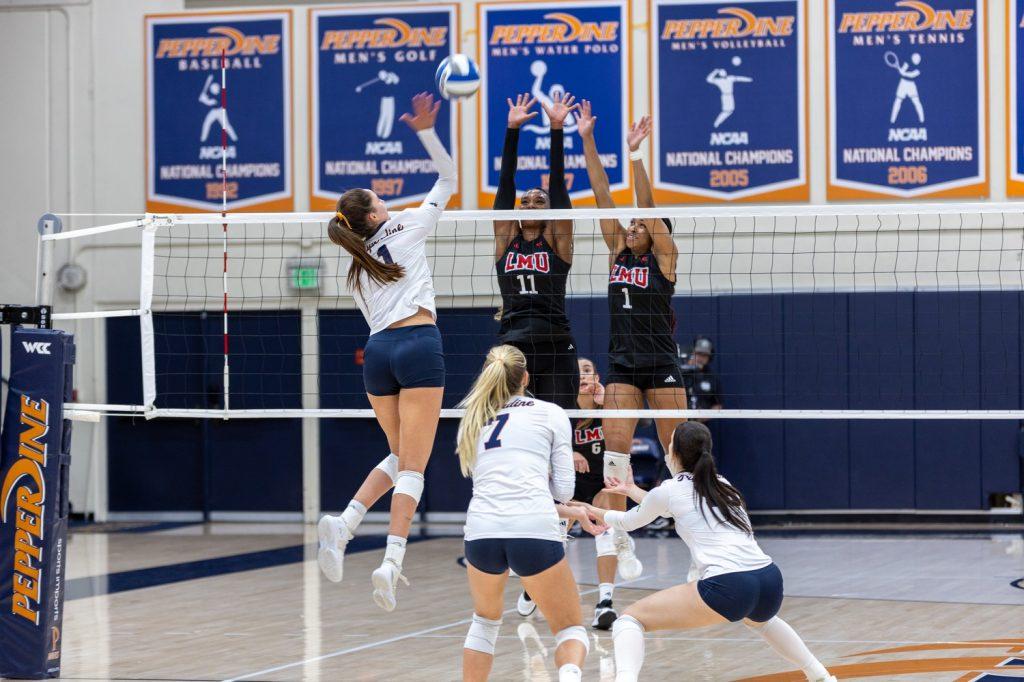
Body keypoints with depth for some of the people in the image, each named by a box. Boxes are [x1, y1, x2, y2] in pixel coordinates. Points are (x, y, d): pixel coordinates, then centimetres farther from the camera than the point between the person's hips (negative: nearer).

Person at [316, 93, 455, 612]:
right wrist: (426, 131, 8)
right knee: (413, 465, -7)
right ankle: (390, 563, -19)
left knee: (399, 457, 20)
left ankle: (343, 523, -3)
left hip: (377, 352, 6)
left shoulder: (357, 270, 20)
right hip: (419, 345, -6)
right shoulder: (406, 229, 6)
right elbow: (448, 180, 13)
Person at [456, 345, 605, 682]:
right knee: (571, 630, 11)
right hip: (534, 531, -3)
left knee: (486, 619, 32)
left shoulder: (475, 421, 24)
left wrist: (569, 513, 35)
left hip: (482, 530, 3)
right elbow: (563, 489, 9)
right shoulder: (551, 414, 14)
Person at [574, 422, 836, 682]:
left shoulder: (670, 490, 8)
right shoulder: (722, 485, 24)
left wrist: (599, 514, 49)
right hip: (771, 582, 7)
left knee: (629, 620, 2)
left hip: (726, 588, -7)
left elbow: (630, 521, 29)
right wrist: (632, 490, 55)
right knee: (760, 619, 44)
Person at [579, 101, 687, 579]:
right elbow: (602, 195, 2)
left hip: (661, 364, -4)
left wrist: (634, 154, -22)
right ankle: (618, 538, -8)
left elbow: (647, 205, -14)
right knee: (616, 444, -9)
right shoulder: (618, 252, 9)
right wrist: (586, 141, -2)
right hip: (622, 364, 4)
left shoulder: (663, 256, -2)